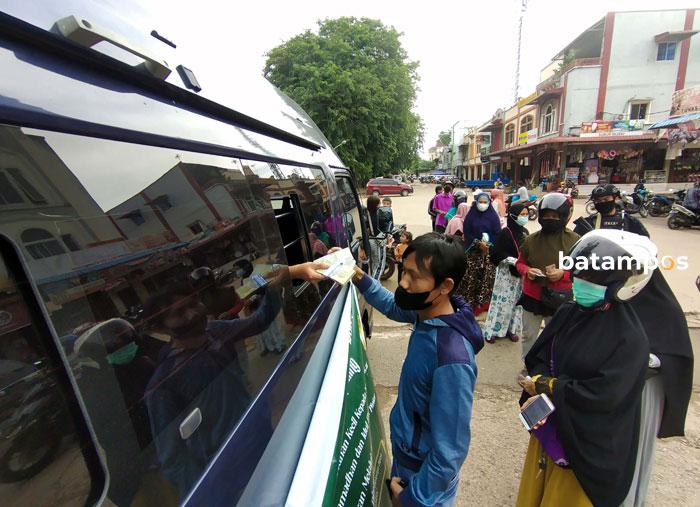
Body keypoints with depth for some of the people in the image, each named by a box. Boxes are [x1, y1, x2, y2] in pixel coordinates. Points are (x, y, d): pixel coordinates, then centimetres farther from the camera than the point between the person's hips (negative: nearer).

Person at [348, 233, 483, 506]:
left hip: (426, 474, -7)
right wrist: (359, 277, -8)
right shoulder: (428, 312, -15)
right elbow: (394, 307, 6)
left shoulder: (452, 359, -38)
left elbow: (450, 451, -29)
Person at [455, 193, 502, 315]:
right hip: (473, 251, 0)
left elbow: (498, 234, 0)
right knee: (471, 277, -4)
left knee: (487, 277, -3)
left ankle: (484, 302, 8)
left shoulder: (493, 216, 3)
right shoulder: (471, 215, 4)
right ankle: (470, 302, 5)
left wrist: (488, 245, -13)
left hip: (490, 251, 0)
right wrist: (478, 243, -13)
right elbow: (466, 233, 0)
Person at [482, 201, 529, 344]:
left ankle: (511, 328, 26)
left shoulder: (525, 232, 5)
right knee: (502, 301, 1)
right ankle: (492, 330, 12)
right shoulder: (505, 233, -14)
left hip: (521, 273, 6)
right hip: (507, 272, -6)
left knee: (517, 300, 12)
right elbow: (496, 254, -17)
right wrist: (513, 261, -24)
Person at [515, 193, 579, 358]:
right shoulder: (531, 239, -2)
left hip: (559, 298, -2)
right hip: (531, 296, 2)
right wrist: (527, 271, -14)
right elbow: (520, 262, 7)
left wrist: (563, 274, -20)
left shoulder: (574, 240, -7)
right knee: (528, 335, 14)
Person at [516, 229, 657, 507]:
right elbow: (537, 357, -1)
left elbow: (603, 395, -23)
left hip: (587, 441, -5)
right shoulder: (568, 313, -4)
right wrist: (539, 397, -18)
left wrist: (544, 386, -16)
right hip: (548, 426, 5)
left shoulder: (629, 338, -21)